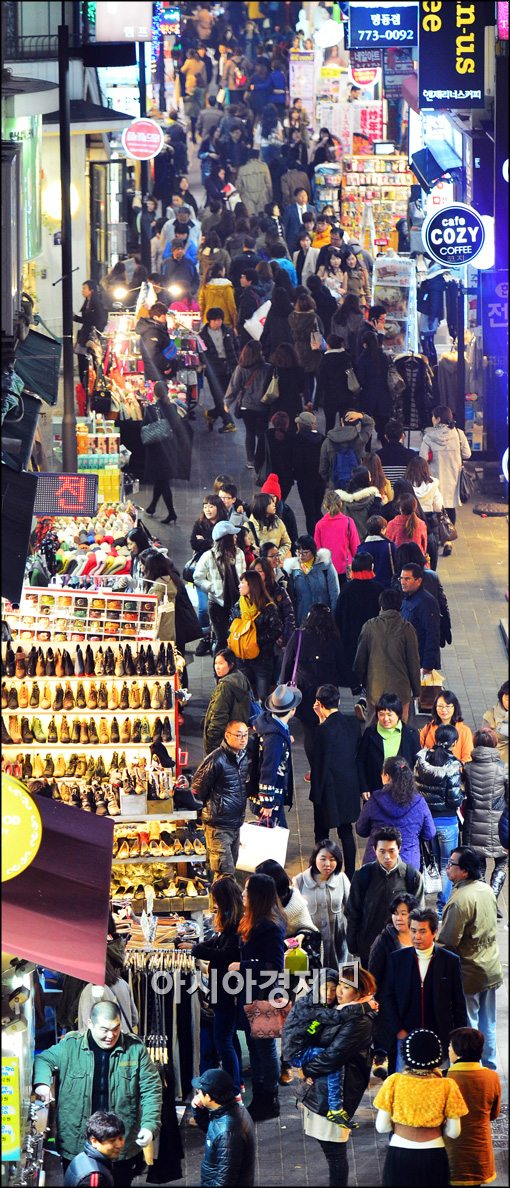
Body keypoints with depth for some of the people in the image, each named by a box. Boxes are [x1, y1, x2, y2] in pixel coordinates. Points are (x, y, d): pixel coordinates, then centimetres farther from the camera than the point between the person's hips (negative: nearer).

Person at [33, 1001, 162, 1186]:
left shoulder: (135, 1049, -2)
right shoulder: (70, 1045, -3)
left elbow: (151, 1090, 0)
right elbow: (44, 1060, 7)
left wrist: (150, 1126, -13)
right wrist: (42, 1082, -16)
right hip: (75, 1147, 0)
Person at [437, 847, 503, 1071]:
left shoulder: (460, 899, -24)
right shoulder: (486, 890, 2)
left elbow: (448, 941, -22)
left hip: (469, 973, -8)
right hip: (491, 969, 8)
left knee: (466, 1027, 3)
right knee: (488, 1025, 17)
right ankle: (489, 1068, 27)